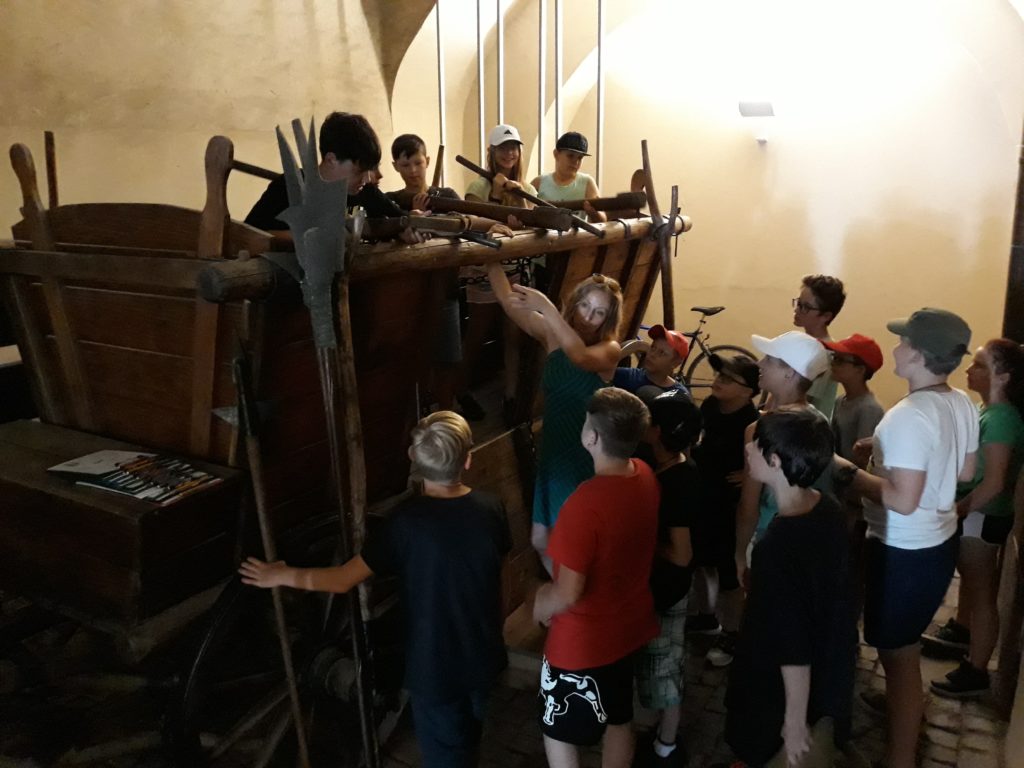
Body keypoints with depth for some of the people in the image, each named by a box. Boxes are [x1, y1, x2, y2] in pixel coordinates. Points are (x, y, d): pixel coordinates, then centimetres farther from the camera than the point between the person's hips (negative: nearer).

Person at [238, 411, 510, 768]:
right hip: (484, 656, 4)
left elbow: (343, 579, -20)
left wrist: (282, 576, -5)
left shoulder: (409, 521, -25)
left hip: (435, 667, -4)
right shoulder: (491, 509, -14)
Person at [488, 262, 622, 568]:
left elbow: (580, 356, -38)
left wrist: (546, 307, -42)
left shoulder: (609, 349, -15)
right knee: (542, 542, 13)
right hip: (552, 450, 5)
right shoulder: (553, 335, -3)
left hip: (587, 457, -4)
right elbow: (509, 302, -11)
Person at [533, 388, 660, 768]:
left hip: (582, 640, -7)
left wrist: (540, 605, -8)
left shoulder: (586, 503, -34)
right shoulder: (645, 477, -9)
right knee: (618, 719, 26)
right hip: (627, 624, 7)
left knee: (558, 732, 16)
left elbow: (568, 593, -31)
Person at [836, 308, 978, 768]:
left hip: (904, 553, -9)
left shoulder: (909, 416, -28)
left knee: (896, 651, 6)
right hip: (939, 542, 9)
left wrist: (850, 472, -19)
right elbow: (965, 472, 14)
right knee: (905, 639, 30)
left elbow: (903, 500, -30)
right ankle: (909, 705, 52)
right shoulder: (962, 404, 0)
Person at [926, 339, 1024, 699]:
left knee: (982, 590, 1)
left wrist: (955, 511, -20)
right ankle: (961, 630, 49)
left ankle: (976, 672, 12)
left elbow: (994, 484, -26)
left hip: (982, 516, -10)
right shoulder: (989, 411, 5)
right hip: (972, 512, 10)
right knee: (969, 577, 27)